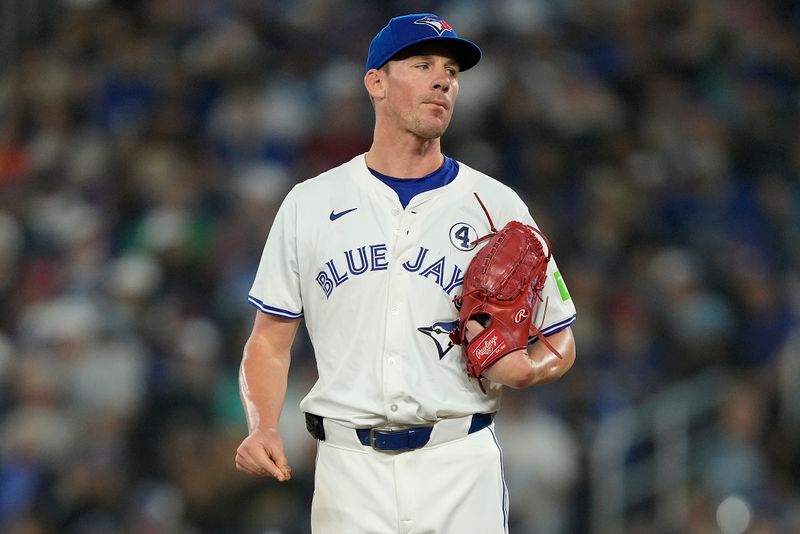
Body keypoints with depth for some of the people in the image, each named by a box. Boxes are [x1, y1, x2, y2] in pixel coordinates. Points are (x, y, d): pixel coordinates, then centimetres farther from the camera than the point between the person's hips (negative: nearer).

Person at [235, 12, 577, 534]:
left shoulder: (497, 206, 7)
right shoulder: (311, 203, 9)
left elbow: (560, 344, 11)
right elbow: (270, 340, 10)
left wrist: (525, 370, -12)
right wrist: (263, 428, -8)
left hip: (462, 470, 0)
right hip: (350, 471, 0)